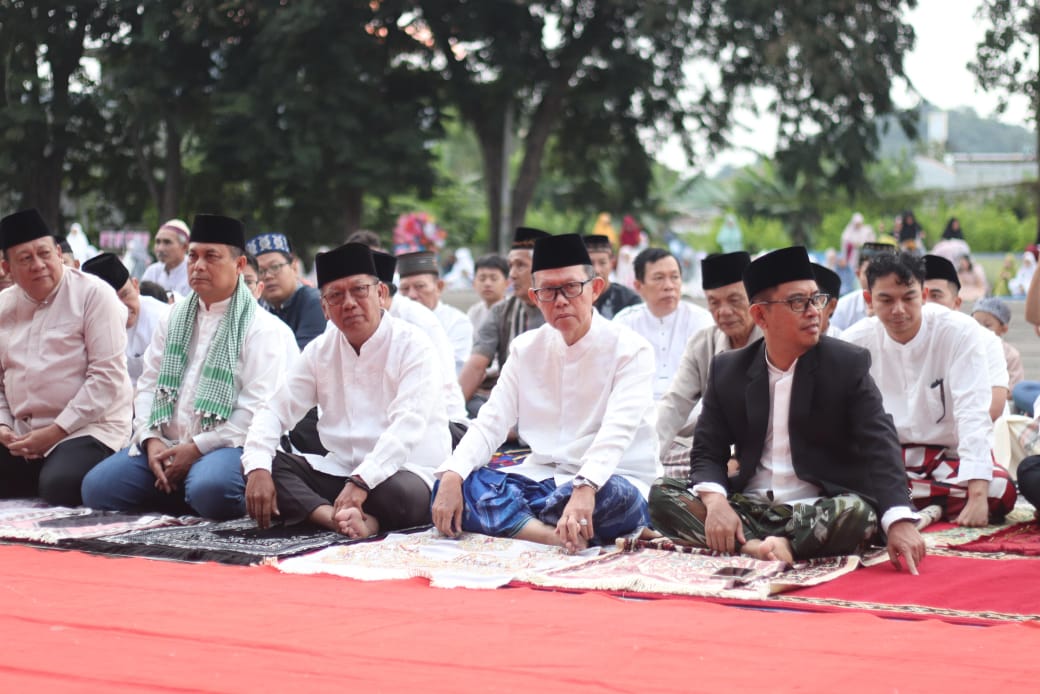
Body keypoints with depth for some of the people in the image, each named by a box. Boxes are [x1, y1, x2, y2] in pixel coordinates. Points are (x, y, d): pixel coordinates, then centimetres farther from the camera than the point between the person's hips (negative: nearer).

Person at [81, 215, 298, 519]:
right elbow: (148, 383, 16)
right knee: (97, 487, -15)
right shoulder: (175, 318, 19)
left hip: (224, 446, -6)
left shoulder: (262, 328, -2)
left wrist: (197, 448, -15)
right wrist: (150, 439, -3)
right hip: (164, 445, 6)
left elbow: (259, 410, -12)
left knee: (208, 489, -38)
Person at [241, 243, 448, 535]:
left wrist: (362, 481, -32)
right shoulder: (320, 350, 9)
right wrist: (257, 467, -16)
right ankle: (339, 518, -33)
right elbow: (275, 410, 3)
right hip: (339, 468, 6)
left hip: (405, 471, -6)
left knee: (402, 493, -39)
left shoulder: (412, 345, -8)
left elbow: (407, 425, -20)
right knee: (267, 466, -16)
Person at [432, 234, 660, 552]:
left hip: (607, 482, -4)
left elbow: (617, 430, -22)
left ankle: (506, 517, -18)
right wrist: (452, 476, -19)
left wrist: (585, 487, -41)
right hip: (541, 478, 5)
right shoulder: (525, 349, 9)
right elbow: (490, 423, 1)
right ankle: (560, 535, -33)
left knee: (612, 496, -40)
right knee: (448, 487, -18)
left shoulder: (630, 349, -7)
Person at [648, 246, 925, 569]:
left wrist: (900, 522, -31)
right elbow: (708, 451, 5)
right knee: (662, 495, -19)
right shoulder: (728, 370, 5)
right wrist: (715, 502, -20)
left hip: (819, 509, -3)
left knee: (858, 512, -35)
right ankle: (752, 546, -34)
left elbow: (880, 448, -14)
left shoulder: (849, 364, -4)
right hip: (748, 504, 3)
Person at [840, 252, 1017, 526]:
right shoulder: (855, 341, -5)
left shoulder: (959, 331, -11)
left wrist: (977, 492, -31)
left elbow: (972, 411, -20)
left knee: (1000, 490, -32)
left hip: (948, 456, 0)